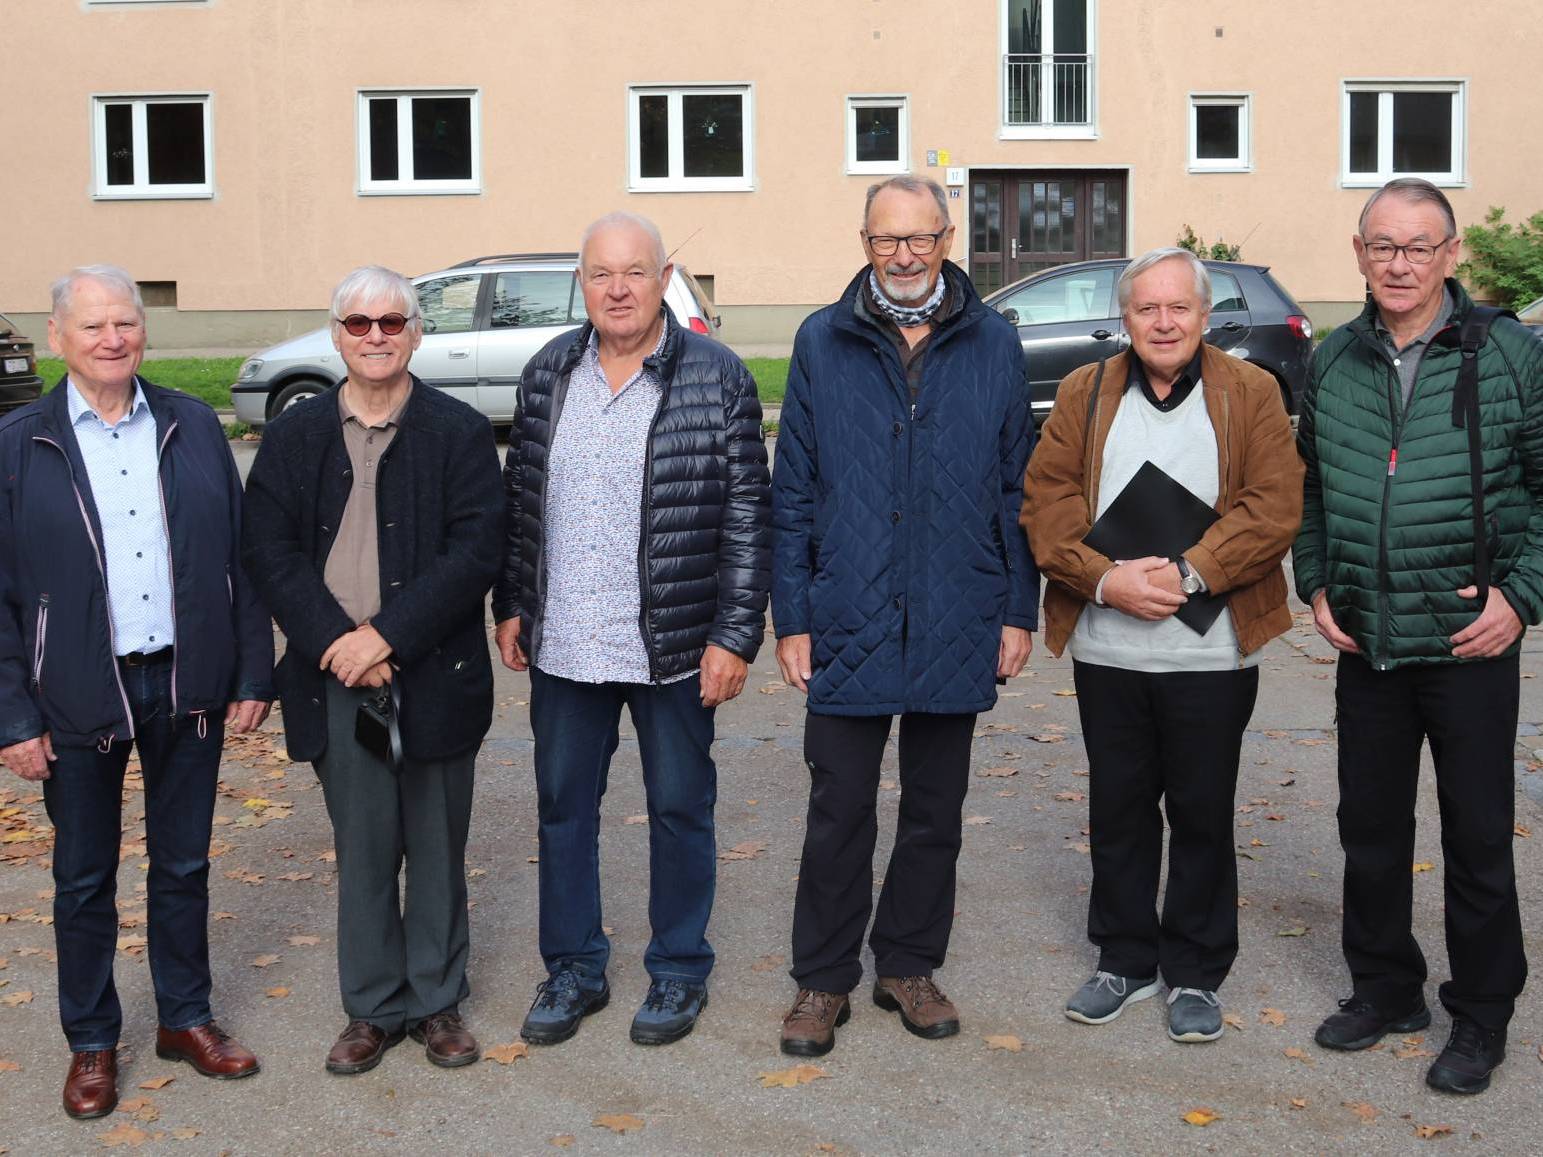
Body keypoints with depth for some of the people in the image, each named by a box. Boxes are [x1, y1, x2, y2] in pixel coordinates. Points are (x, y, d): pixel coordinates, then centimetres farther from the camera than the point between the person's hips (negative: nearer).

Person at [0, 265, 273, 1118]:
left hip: (187, 685, 2)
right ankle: (91, 1042, 28)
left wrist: (252, 674, 1)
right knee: (84, 878, 12)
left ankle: (185, 1017, 32)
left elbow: (238, 556, 4)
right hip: (78, 696, -2)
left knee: (184, 863, 15)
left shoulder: (194, 427, 2)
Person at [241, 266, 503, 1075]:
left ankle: (437, 1002, 25)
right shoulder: (294, 435, 7)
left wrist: (386, 636, -16)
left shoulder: (460, 432, -1)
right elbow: (268, 551, 0)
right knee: (361, 850, 9)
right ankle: (372, 1008, 23)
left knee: (437, 849, 10)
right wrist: (337, 641, -13)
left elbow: (474, 553, -9)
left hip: (434, 677, -1)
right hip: (337, 679, 1)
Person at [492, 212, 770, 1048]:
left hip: (674, 648, -4)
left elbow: (747, 516, -7)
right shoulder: (548, 373, 6)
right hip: (563, 648, 4)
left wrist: (735, 634, -11)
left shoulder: (717, 378, -7)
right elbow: (518, 499, 12)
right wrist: (510, 605, 10)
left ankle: (679, 971, 27)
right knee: (563, 808, 13)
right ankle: (573, 969, 29)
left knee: (679, 808, 10)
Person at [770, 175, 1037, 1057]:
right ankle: (824, 981, 21)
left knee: (936, 813, 13)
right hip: (849, 623, -1)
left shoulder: (995, 346, 3)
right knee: (839, 813, 6)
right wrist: (791, 618, -2)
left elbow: (1019, 487, 6)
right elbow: (794, 493, 2)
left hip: (957, 627, 1)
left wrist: (1020, 610, 2)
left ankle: (910, 966, 29)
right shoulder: (823, 344, 1)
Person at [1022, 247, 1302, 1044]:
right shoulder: (1083, 394, 7)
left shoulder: (1251, 394, 1)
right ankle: (1125, 960, 28)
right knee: (1118, 809, 12)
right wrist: (1104, 578, -16)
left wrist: (1189, 572, -19)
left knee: (1202, 814, 8)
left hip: (1211, 652, -2)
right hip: (1106, 650, 2)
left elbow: (1273, 508, -8)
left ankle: (1196, 972, 23)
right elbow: (1045, 501, -1)